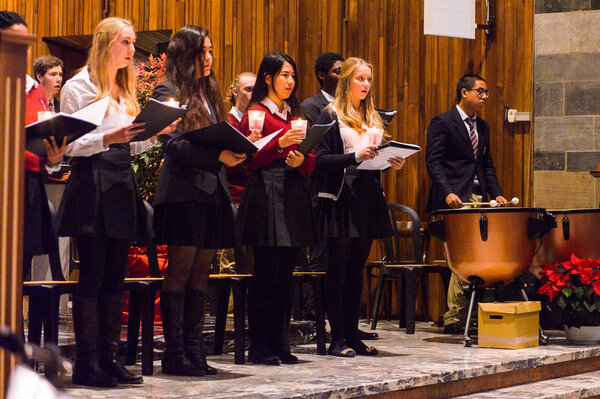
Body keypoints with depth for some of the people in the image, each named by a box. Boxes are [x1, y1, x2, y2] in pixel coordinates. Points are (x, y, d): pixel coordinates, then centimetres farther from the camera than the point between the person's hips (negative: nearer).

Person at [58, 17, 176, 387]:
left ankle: (110, 357, 10)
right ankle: (87, 363, -4)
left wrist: (157, 132, 5)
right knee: (92, 276, -7)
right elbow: (71, 145, -10)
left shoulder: (125, 89, 19)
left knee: (115, 277, 6)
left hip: (122, 185, 7)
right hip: (92, 184, -7)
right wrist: (109, 138, -22)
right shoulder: (79, 87, -4)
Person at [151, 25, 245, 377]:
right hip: (184, 191, -7)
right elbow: (174, 145, -13)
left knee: (201, 273, 6)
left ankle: (194, 352, 9)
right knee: (180, 271, -6)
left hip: (213, 190, 7)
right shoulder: (168, 92, -3)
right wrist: (217, 155, -23)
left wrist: (237, 149, 2)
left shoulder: (209, 93, 21)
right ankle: (175, 354, -3)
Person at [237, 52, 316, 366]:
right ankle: (260, 348, -3)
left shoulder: (295, 114, 20)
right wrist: (280, 143, -21)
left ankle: (280, 345, 10)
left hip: (293, 195, 7)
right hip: (266, 194, -7)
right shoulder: (256, 113, -1)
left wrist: (301, 161, -5)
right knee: (266, 273, -7)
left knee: (286, 274, 6)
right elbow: (251, 160, -9)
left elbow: (311, 162, 17)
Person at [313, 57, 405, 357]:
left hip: (368, 200, 6)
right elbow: (321, 160, -12)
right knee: (338, 269, -3)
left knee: (356, 270, 9)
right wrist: (355, 156, -22)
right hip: (340, 200, -6)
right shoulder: (330, 116, -3)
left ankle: (353, 335, 13)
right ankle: (337, 338, 0)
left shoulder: (372, 119, 18)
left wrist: (392, 162, 1)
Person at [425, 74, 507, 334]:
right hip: (454, 201, -7)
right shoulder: (442, 123, -3)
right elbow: (433, 162, -9)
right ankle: (454, 318, -4)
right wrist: (447, 193, -21)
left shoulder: (483, 127, 20)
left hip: (477, 198, 7)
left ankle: (456, 317, 5)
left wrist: (496, 193, 7)